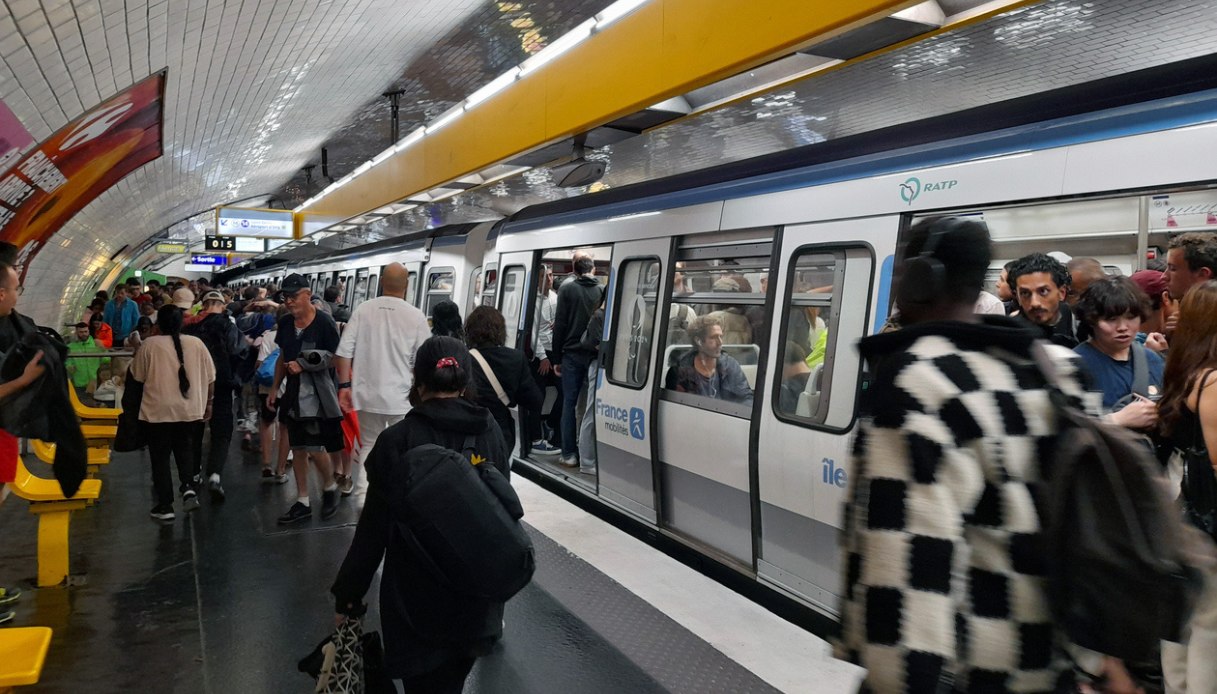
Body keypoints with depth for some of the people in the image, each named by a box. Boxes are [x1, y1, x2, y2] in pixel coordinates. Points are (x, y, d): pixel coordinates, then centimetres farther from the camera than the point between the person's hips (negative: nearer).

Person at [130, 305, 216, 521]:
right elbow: (210, 378, 4)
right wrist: (208, 403, 14)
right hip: (190, 410, 2)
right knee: (185, 449, 20)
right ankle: (188, 486, -1)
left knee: (160, 457, 8)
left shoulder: (150, 344, -6)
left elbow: (138, 376, 3)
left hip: (158, 411, -2)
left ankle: (165, 506, 10)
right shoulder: (196, 343, 0)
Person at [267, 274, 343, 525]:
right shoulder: (285, 323, 6)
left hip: (318, 396, -6)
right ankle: (302, 503, 19)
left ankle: (330, 487, 21)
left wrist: (303, 365, -16)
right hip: (294, 395, 6)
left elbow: (335, 359, -10)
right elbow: (283, 357, 17)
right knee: (298, 449, 10)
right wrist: (275, 388, 15)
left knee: (316, 449, -7)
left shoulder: (324, 322, -13)